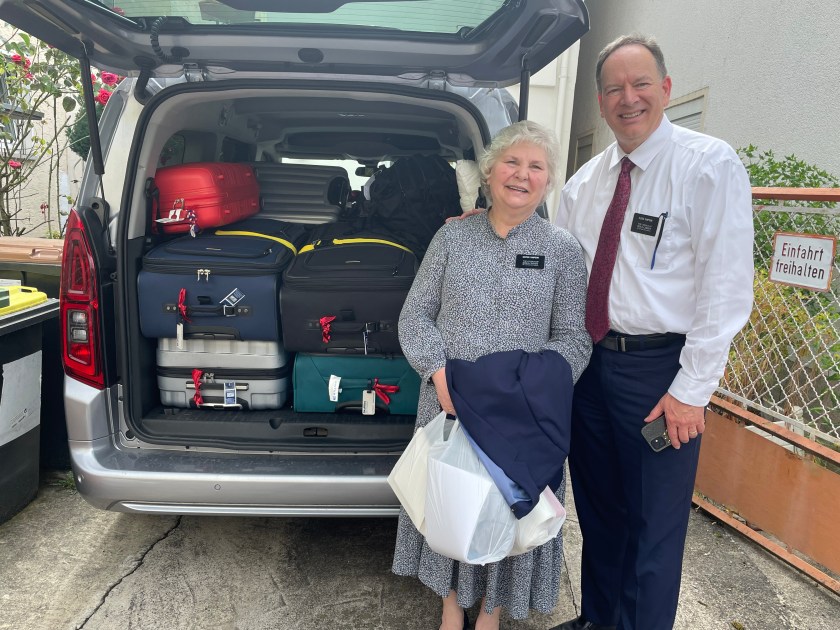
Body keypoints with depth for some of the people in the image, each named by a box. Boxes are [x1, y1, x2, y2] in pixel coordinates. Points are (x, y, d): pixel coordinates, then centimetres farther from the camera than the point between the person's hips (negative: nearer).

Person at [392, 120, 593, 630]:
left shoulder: (562, 249, -2)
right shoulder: (453, 236, 1)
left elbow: (574, 338, -3)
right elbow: (415, 314, 2)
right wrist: (439, 371, -14)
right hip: (448, 402, 1)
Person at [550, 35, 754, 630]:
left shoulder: (710, 165, -9)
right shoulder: (586, 181, 9)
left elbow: (727, 286, -14)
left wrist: (692, 389, -17)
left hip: (660, 369, -6)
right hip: (591, 361, 6)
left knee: (654, 524, 8)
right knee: (598, 507, 20)